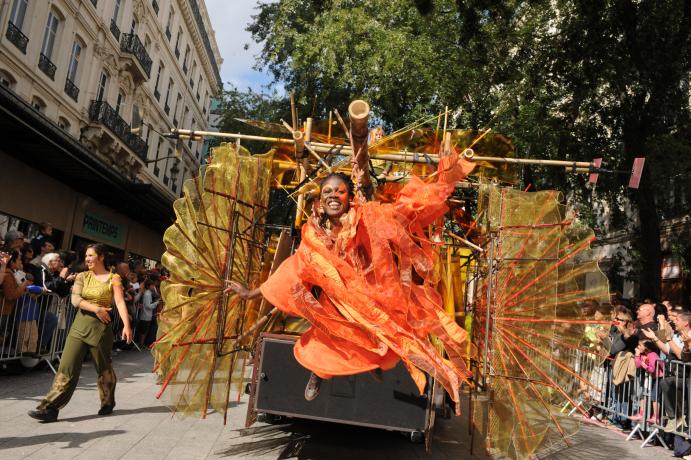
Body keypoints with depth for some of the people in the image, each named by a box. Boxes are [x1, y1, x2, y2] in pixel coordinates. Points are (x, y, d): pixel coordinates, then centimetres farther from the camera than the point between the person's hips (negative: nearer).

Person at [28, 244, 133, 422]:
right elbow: (75, 299, -4)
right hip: (79, 325, 3)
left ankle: (107, 403, 30)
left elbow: (120, 302, -13)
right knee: (67, 366, -2)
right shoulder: (82, 276, 8)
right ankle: (50, 408, 1)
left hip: (100, 327, -3)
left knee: (104, 368, 10)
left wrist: (126, 325, -24)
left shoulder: (113, 278, -4)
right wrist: (96, 308, -18)